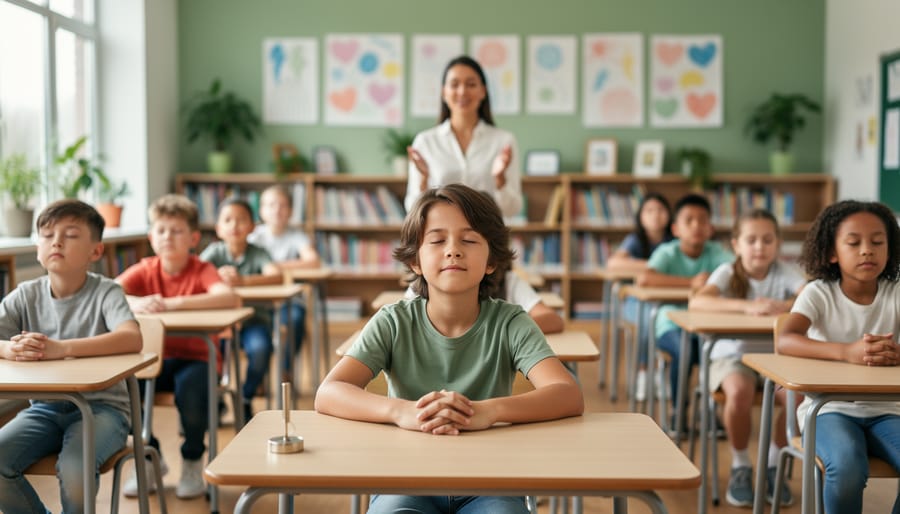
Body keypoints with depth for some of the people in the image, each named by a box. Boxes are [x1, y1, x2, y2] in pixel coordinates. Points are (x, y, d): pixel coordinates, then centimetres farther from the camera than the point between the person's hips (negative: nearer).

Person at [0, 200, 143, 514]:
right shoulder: (27, 295, 3)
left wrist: (61, 348, -38)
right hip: (45, 408, 4)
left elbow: (133, 338, -28)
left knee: (74, 468, -31)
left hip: (101, 406, -4)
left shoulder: (105, 292, -9)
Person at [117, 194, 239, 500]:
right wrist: (135, 303, -39)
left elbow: (230, 298, -32)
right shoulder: (145, 270, -1)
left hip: (197, 358, -3)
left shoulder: (202, 270, -11)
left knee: (190, 390, -33)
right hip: (155, 358, 4)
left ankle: (193, 463, -3)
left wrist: (175, 303, -40)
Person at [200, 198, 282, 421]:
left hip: (254, 319, -1)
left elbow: (277, 277, -23)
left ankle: (246, 400, -1)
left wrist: (242, 280, -39)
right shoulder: (215, 251, 1)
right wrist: (217, 276, -34)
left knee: (259, 348, -31)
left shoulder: (258, 253, -4)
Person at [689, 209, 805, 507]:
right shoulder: (727, 273, -7)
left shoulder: (785, 273, -2)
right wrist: (747, 306, -39)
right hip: (732, 354, -2)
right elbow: (696, 302, -27)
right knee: (739, 392, -33)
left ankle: (773, 465, 1)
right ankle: (740, 466, -6)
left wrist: (781, 306, -38)